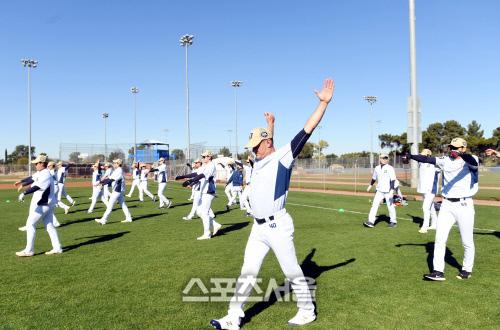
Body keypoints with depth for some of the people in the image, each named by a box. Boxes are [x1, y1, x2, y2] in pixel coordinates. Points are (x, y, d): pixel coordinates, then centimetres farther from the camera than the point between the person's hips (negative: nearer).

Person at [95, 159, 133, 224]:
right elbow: (111, 180, 14)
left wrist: (100, 182, -26)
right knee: (123, 205, 13)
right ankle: (128, 218, 17)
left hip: (117, 191, -10)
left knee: (110, 205, -7)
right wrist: (102, 184, 5)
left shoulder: (119, 171, -16)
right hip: (120, 190, 10)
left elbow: (110, 179, -25)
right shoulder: (116, 171, 15)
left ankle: (103, 220, -4)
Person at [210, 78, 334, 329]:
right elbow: (264, 139, 37)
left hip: (277, 226, -7)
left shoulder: (283, 156, -8)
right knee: (248, 272, 11)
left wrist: (324, 103, -18)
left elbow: (307, 129, -14)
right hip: (258, 227, 8)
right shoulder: (260, 160, 14)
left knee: (292, 271, 7)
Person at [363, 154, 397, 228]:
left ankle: (393, 221, 22)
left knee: (390, 206, 4)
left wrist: (392, 190, -24)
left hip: (388, 191, -4)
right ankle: (371, 221, -7)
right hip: (379, 190, 4)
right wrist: (370, 185, 31)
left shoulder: (390, 168, -9)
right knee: (374, 205, -4)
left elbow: (393, 180, -14)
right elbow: (374, 178, 22)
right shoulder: (377, 168, 6)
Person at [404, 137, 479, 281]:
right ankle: (438, 272, 6)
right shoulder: (445, 160, 7)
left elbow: (473, 162, -30)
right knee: (439, 239, 1)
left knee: (467, 242, 9)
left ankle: (467, 270, 30)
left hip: (464, 205, -4)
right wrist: (410, 156, -18)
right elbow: (426, 159, -2)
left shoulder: (470, 160, -8)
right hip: (446, 205, 4)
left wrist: (461, 155, -51)